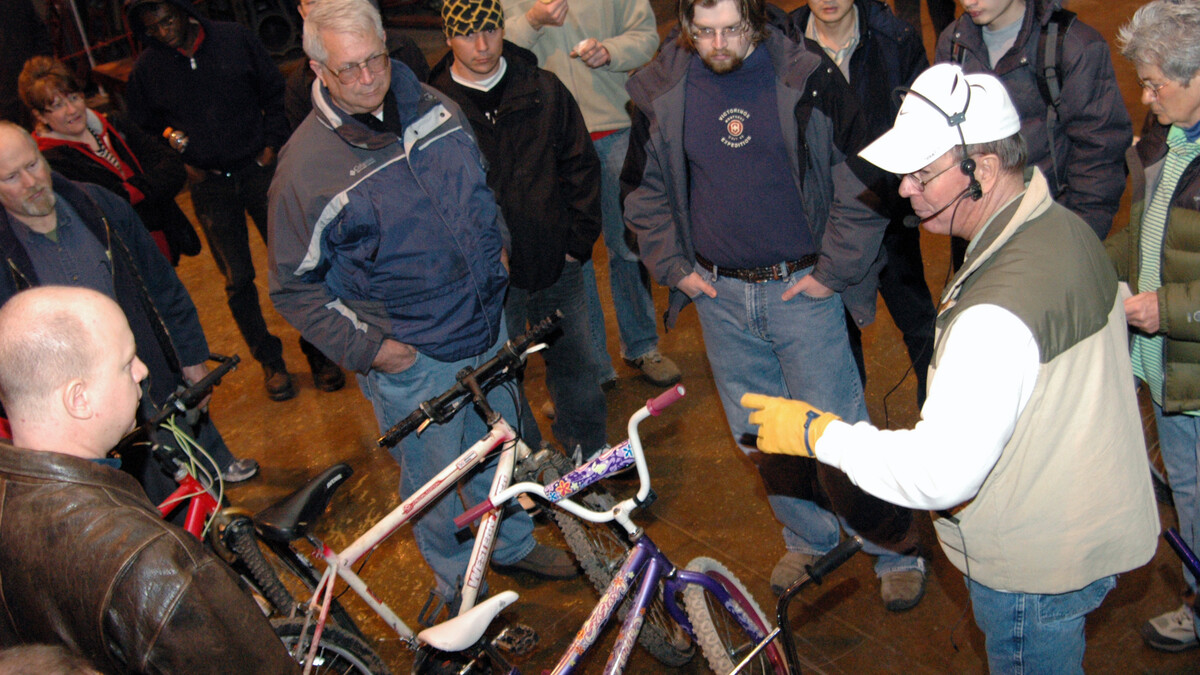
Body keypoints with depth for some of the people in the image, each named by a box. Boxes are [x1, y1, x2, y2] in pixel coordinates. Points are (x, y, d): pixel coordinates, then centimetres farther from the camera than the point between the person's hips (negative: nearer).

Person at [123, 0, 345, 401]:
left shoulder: (235, 39, -3)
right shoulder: (147, 68, -1)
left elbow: (274, 92, 6)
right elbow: (142, 128, 12)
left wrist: (272, 143, -2)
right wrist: (169, 141, -1)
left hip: (260, 170, 0)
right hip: (209, 184, 1)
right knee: (237, 280, 5)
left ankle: (318, 352, 19)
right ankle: (270, 361, 22)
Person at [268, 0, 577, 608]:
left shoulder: (434, 108, -3)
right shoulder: (306, 165, -18)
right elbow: (293, 287, -11)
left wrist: (494, 260, 14)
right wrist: (366, 347, -16)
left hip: (487, 326, 5)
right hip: (411, 359, -5)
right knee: (436, 482, 12)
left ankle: (512, 543, 50)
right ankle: (459, 589, 38)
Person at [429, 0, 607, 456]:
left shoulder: (544, 90, 1)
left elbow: (580, 166, 8)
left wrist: (579, 240, 2)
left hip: (555, 265, 3)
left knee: (576, 366, 15)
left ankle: (591, 455, 38)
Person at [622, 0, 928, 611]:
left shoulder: (809, 81, -9)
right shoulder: (662, 91, -1)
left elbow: (860, 183, -5)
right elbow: (643, 189, 12)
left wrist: (832, 270, -7)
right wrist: (674, 266, 6)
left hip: (804, 288, -3)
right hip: (718, 293, 4)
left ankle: (895, 548, 23)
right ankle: (809, 539, 36)